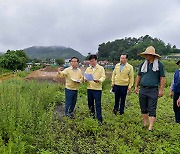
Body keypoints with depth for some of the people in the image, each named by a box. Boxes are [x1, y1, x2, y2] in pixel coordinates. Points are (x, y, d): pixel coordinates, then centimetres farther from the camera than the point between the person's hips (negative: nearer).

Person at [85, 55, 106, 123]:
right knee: (90, 103, 14)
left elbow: (103, 77, -7)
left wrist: (99, 80, -27)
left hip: (97, 88, -4)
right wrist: (85, 79, -14)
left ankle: (99, 119, 5)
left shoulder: (101, 68, 0)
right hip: (89, 88, 4)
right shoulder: (88, 69, 12)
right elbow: (85, 76, 9)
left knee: (98, 104, -2)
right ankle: (92, 114, 32)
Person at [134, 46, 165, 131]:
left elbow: (162, 78, -4)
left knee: (152, 109, -1)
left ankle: (150, 127, 4)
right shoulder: (143, 64, 7)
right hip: (142, 90, 4)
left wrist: (161, 90, -8)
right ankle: (145, 123, 28)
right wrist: (136, 86, 10)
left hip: (153, 90, -4)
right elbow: (138, 76, 14)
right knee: (143, 108, 12)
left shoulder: (159, 65, -3)